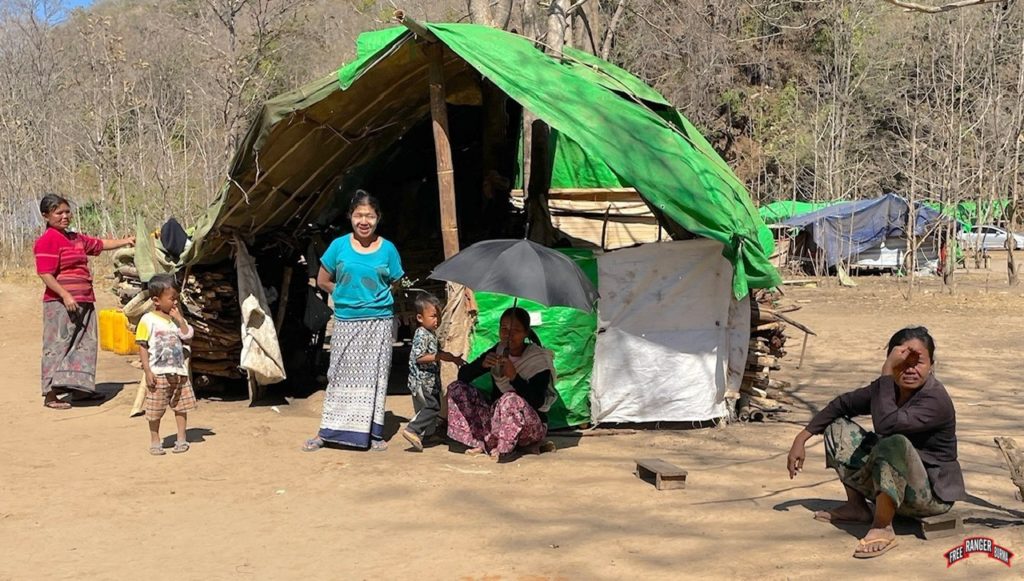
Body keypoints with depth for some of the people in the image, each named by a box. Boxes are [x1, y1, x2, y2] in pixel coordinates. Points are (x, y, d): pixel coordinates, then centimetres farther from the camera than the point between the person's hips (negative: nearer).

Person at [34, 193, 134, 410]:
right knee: (58, 346, -6)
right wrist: (65, 295, -24)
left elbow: (100, 244, 26)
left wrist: (125, 241, 17)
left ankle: (79, 389, 23)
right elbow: (45, 274, -18)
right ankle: (51, 396, -3)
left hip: (83, 302, 9)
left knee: (84, 344, 13)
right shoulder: (47, 240, -12)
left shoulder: (76, 238, 15)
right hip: (61, 303, -9)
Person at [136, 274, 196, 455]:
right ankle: (155, 441, 17)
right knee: (155, 410, 4)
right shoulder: (148, 320, -7)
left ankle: (181, 439, 19)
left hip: (178, 371, 5)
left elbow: (187, 338, 1)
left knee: (181, 406, 9)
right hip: (158, 373, -5)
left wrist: (179, 318, -6)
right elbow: (142, 347, -8)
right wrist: (147, 371, -13)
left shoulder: (176, 319, 9)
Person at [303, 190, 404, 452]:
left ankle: (373, 432, 14)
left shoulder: (387, 249, 0)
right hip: (345, 322, 0)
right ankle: (326, 432, 10)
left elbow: (395, 286, 7)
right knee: (340, 376, 5)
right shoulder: (339, 246, 0)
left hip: (378, 323, 0)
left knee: (373, 378, 5)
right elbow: (323, 281, 8)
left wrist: (374, 300, -2)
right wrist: (346, 296, 3)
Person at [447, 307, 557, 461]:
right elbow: (462, 375, 0)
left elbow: (537, 402, -24)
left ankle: (495, 445, -15)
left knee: (511, 399, -39)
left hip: (532, 426, -6)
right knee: (456, 389, -8)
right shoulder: (498, 352, 2)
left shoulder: (539, 361, -14)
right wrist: (482, 364, -20)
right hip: (496, 417, 6)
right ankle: (482, 443, -16)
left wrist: (514, 377, -34)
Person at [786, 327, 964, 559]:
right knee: (838, 427, 7)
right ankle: (856, 506, 12)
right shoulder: (889, 388, -1)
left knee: (896, 443, -39)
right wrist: (802, 437, 4)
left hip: (931, 494, -8)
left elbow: (886, 424, -41)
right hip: (893, 485, 8)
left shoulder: (936, 400, -25)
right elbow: (844, 404, 10)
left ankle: (883, 528, -24)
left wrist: (887, 373, -36)